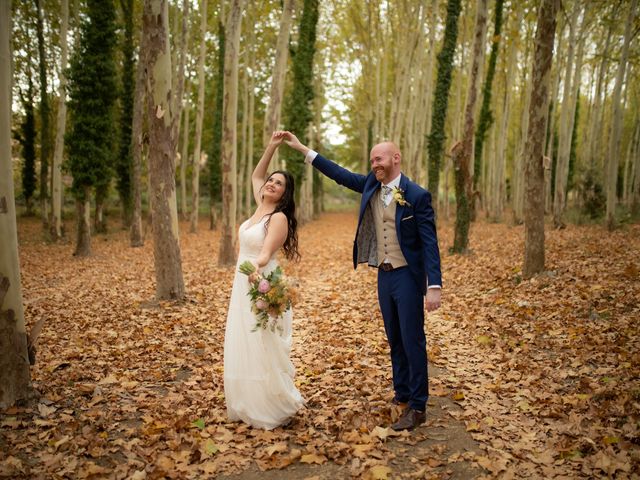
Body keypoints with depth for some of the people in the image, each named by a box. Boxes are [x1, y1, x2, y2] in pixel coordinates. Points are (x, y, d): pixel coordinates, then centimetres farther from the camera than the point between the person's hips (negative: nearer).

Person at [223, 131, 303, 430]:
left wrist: (256, 266, -47)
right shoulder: (261, 207, 8)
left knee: (263, 350, -3)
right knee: (243, 348, 13)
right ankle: (248, 406, 25)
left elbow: (266, 253, -25)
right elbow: (255, 176, 23)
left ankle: (274, 410, 11)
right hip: (243, 285, 9)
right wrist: (272, 147, 16)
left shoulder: (279, 218, -13)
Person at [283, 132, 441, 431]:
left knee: (413, 341, -1)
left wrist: (434, 286, -21)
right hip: (384, 275, 6)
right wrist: (302, 149, 8)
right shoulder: (371, 185, 5)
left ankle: (417, 407, 11)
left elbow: (430, 243, -15)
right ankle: (401, 395, 30)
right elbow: (340, 174, 10)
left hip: (408, 276, -6)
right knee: (394, 340, 16)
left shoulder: (417, 196, -13)